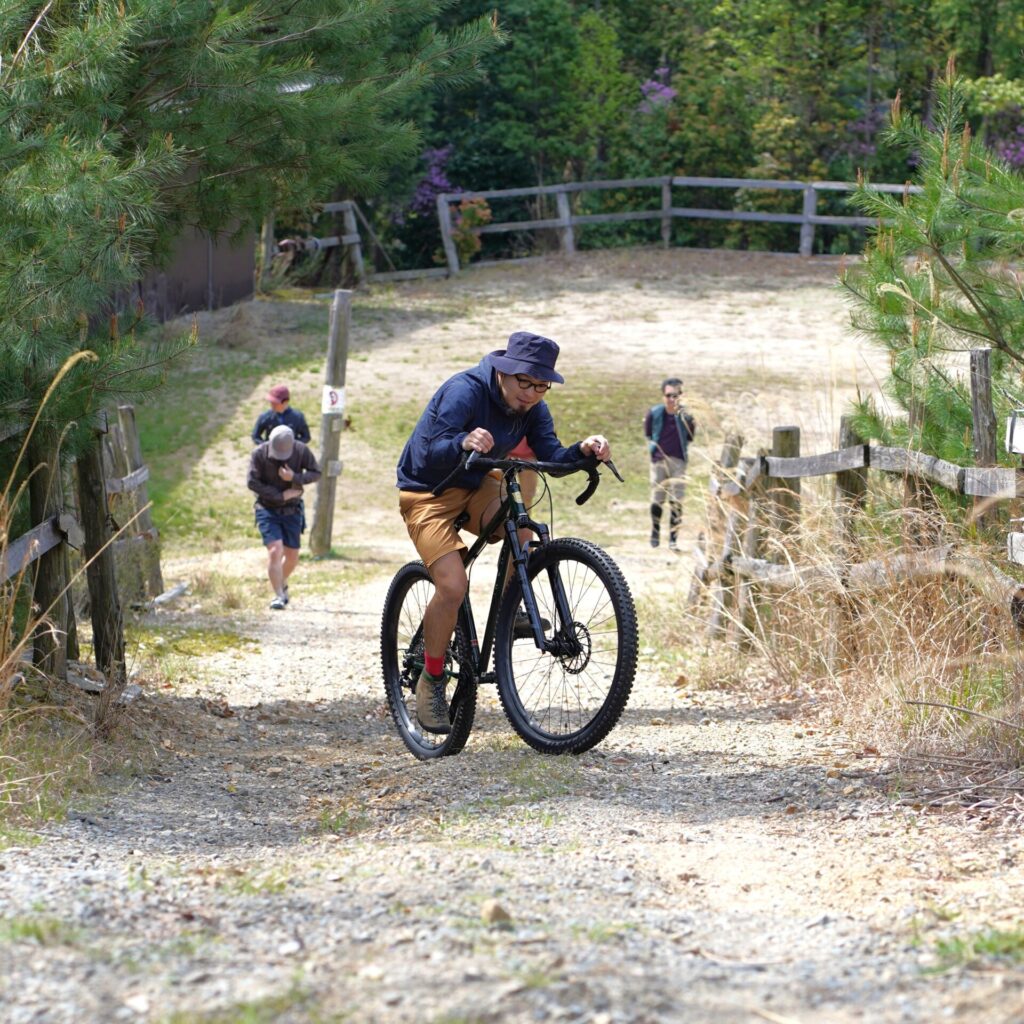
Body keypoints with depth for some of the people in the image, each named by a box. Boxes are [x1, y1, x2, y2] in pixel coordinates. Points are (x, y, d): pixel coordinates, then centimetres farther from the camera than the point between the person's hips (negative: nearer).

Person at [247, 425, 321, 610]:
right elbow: (253, 483, -16)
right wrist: (282, 495, -18)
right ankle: (278, 595, -15)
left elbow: (316, 473, -5)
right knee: (275, 551, -19)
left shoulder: (301, 451, -10)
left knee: (292, 556, 7)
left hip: (292, 511, 3)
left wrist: (294, 478, -24)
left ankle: (282, 584, 36)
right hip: (267, 509, -2)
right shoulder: (259, 453, -15)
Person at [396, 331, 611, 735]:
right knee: (452, 586, -22)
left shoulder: (532, 408, -4)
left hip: (475, 488, 6)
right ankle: (430, 681, -4)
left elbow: (551, 456, -14)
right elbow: (430, 452, -34)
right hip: (428, 493, -6)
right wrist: (463, 443, -55)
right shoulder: (464, 391, -24)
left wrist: (582, 451, -34)